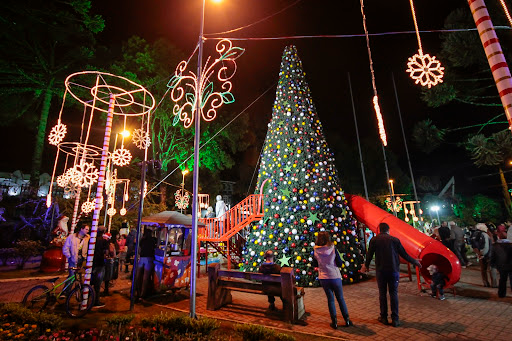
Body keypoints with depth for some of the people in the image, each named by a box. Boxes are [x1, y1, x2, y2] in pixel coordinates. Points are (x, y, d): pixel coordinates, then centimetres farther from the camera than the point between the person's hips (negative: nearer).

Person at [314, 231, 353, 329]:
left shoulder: (316, 250, -6)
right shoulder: (332, 248, -11)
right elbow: (339, 262, -7)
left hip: (323, 278, 1)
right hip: (335, 276, -1)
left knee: (330, 299, 14)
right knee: (340, 299, 16)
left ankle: (334, 322, 17)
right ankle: (347, 320, 25)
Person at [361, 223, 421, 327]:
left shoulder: (374, 240, -1)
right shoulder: (395, 239, -1)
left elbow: (369, 255, 2)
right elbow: (404, 254, 4)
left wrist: (366, 266, 19)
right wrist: (415, 261, 22)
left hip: (381, 271, 0)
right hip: (394, 270, 1)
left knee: (382, 293, 9)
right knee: (393, 293, 8)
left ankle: (383, 317, 17)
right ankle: (395, 319, 12)